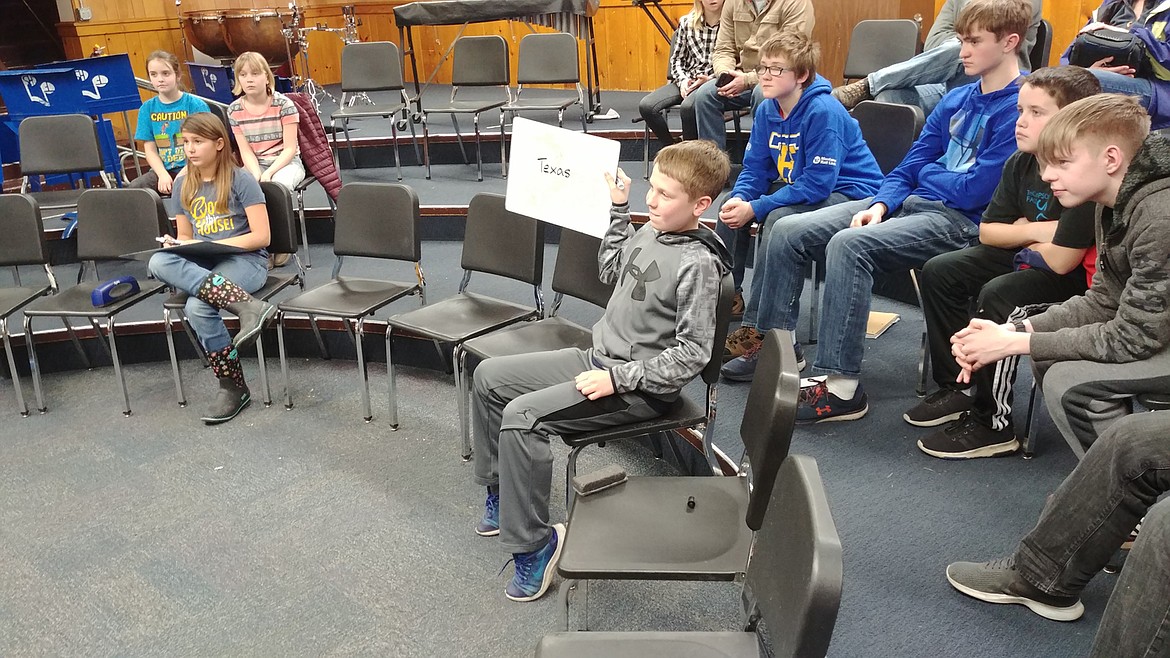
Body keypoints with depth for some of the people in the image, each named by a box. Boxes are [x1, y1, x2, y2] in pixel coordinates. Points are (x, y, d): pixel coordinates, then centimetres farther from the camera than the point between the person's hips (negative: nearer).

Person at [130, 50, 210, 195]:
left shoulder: (196, 105, -2)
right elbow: (150, 150, 6)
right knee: (134, 187, -22)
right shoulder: (147, 108, 8)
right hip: (163, 170, 4)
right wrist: (163, 175, -13)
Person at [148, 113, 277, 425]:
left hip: (245, 260, -5)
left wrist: (209, 244, -14)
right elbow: (185, 237, 19)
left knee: (197, 306, -35)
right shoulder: (184, 185, 12)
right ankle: (246, 305, -38)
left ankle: (233, 388, -23)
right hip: (202, 264, 6)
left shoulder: (241, 181, -5)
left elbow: (261, 236, -9)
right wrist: (176, 243, -6)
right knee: (159, 261, -30)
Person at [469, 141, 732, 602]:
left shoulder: (698, 264, -21)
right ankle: (500, 491, 25)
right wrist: (618, 211, 14)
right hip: (598, 358, 9)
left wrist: (618, 378, -23)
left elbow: (692, 354, -22)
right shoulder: (650, 232, 3)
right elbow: (611, 272, 22)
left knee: (521, 415, -26)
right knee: (488, 376, 9)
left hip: (638, 389, -9)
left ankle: (534, 542, -11)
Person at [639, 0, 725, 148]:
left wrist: (709, 79, -19)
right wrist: (683, 80, -9)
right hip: (687, 81, 4)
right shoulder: (686, 22, 9)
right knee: (645, 106, -18)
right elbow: (677, 58, 10)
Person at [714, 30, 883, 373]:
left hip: (847, 193, -9)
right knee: (731, 202, 3)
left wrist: (755, 208, -28)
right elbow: (754, 168, 4)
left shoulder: (823, 112, -24)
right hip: (797, 188, 9)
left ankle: (756, 330, -30)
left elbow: (818, 184, -28)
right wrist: (739, 199, -19)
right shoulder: (767, 110, 0)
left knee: (779, 220, -33)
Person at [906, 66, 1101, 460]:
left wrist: (1023, 232, -10)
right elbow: (987, 232, 3)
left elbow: (1061, 260, -29)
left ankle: (993, 424, -19)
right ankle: (958, 386, 7)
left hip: (1078, 277, -9)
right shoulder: (1021, 163, -2)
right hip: (1029, 257, 9)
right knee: (939, 273, 0)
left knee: (998, 295, -31)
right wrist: (1033, 230, -15)